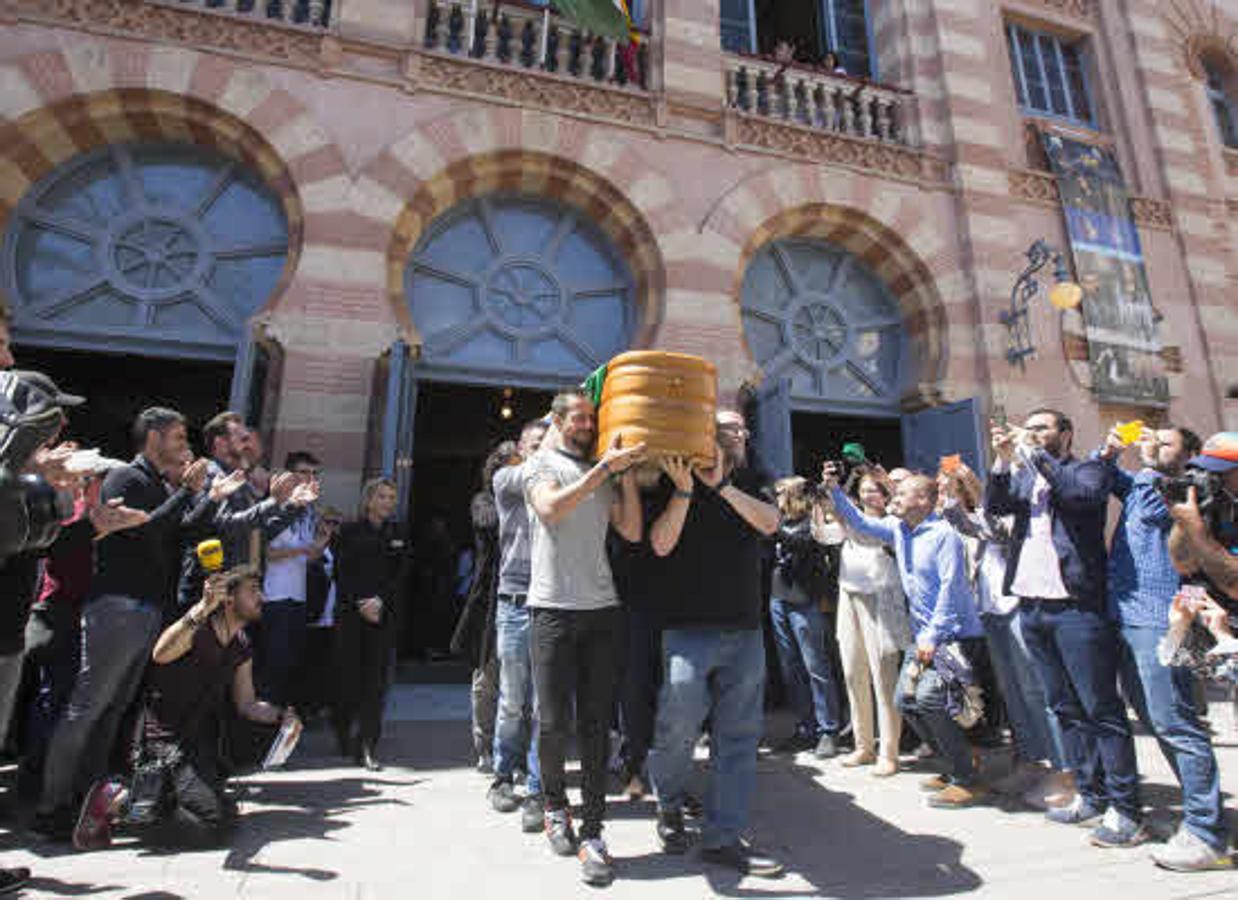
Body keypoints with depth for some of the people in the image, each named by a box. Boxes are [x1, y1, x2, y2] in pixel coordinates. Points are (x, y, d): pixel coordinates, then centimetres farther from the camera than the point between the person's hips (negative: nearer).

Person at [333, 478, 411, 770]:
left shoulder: (398, 534, 11)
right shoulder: (350, 531, 7)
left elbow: (402, 576, 5)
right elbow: (342, 573, 1)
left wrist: (380, 601, -9)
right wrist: (361, 605, -9)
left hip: (386, 614, 1)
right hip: (351, 612, -1)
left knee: (377, 680, -4)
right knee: (350, 674, 1)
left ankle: (367, 747, 0)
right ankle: (343, 731, 28)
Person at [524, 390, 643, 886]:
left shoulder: (606, 475, 17)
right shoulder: (541, 464, 5)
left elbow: (632, 531, 7)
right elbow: (551, 509, -16)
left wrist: (626, 473, 0)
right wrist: (605, 467, -19)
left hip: (601, 608, 3)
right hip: (552, 608, -3)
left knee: (595, 725, 4)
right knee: (553, 722, 2)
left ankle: (592, 832, 14)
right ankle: (554, 803, 30)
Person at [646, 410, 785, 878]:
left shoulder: (745, 490, 16)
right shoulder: (672, 485, 2)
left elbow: (770, 523, -4)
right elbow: (661, 544, -10)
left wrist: (720, 487, -13)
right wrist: (684, 489, -18)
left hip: (746, 631, 5)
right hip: (688, 628, -5)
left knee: (739, 737, 7)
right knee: (678, 725, -4)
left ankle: (723, 837, 20)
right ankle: (669, 805, 26)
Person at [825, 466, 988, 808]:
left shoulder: (943, 534, -16)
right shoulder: (897, 529, 7)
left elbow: (950, 587, -21)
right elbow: (859, 522, 13)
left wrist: (932, 636, -22)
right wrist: (834, 489, 1)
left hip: (956, 634, -8)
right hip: (926, 634, 9)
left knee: (929, 698, -18)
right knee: (905, 699, 7)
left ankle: (969, 781, 0)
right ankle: (958, 765, 24)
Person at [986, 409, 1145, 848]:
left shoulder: (1090, 468, 1)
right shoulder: (1022, 477, 15)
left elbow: (1086, 492, -20)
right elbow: (994, 507, 0)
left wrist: (1034, 454, -16)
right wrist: (1004, 461, -11)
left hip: (1075, 606, -6)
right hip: (1031, 608, 6)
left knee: (1101, 709, 0)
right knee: (1065, 708, 15)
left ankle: (1125, 809, 11)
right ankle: (1090, 794, 27)